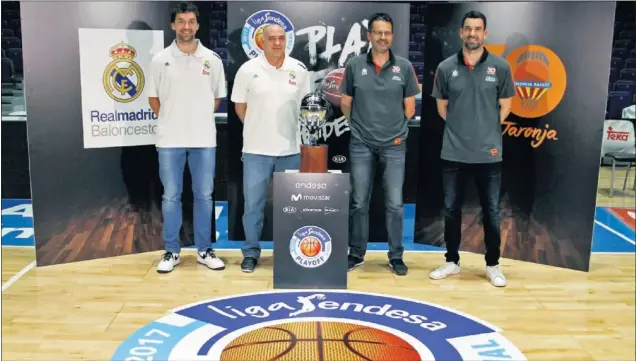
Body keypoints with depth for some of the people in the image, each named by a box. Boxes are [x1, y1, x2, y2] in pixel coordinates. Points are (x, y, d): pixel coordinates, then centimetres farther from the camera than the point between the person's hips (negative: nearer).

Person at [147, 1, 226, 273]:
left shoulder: (212, 59, 3)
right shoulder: (161, 59, 1)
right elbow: (153, 98, 8)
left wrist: (200, 118, 6)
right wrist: (171, 121, 4)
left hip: (204, 139, 1)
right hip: (170, 139, -1)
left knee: (204, 196, 7)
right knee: (171, 197, 5)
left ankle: (204, 250, 19)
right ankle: (171, 252, 17)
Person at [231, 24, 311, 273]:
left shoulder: (299, 70, 1)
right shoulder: (248, 69, -3)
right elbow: (240, 106, 5)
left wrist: (286, 130, 6)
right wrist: (258, 129, 6)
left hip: (291, 149, 2)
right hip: (256, 149, -1)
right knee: (253, 203, 4)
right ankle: (251, 252, 16)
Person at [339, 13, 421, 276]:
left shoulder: (404, 67, 1)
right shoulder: (354, 65, 0)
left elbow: (409, 106, 7)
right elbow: (345, 103, 8)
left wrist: (397, 130, 7)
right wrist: (359, 126, 10)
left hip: (394, 145, 0)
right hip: (361, 145, 0)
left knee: (394, 203, 2)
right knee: (359, 202, 7)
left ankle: (396, 256, 15)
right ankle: (356, 254, 20)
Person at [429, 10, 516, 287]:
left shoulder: (500, 67, -1)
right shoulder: (446, 67, 1)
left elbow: (505, 106, 7)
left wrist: (488, 130, 6)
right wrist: (460, 128, 10)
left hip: (488, 153, -1)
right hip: (453, 152, 1)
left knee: (491, 211, 7)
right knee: (451, 209, 10)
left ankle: (493, 265, 21)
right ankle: (452, 261, 25)